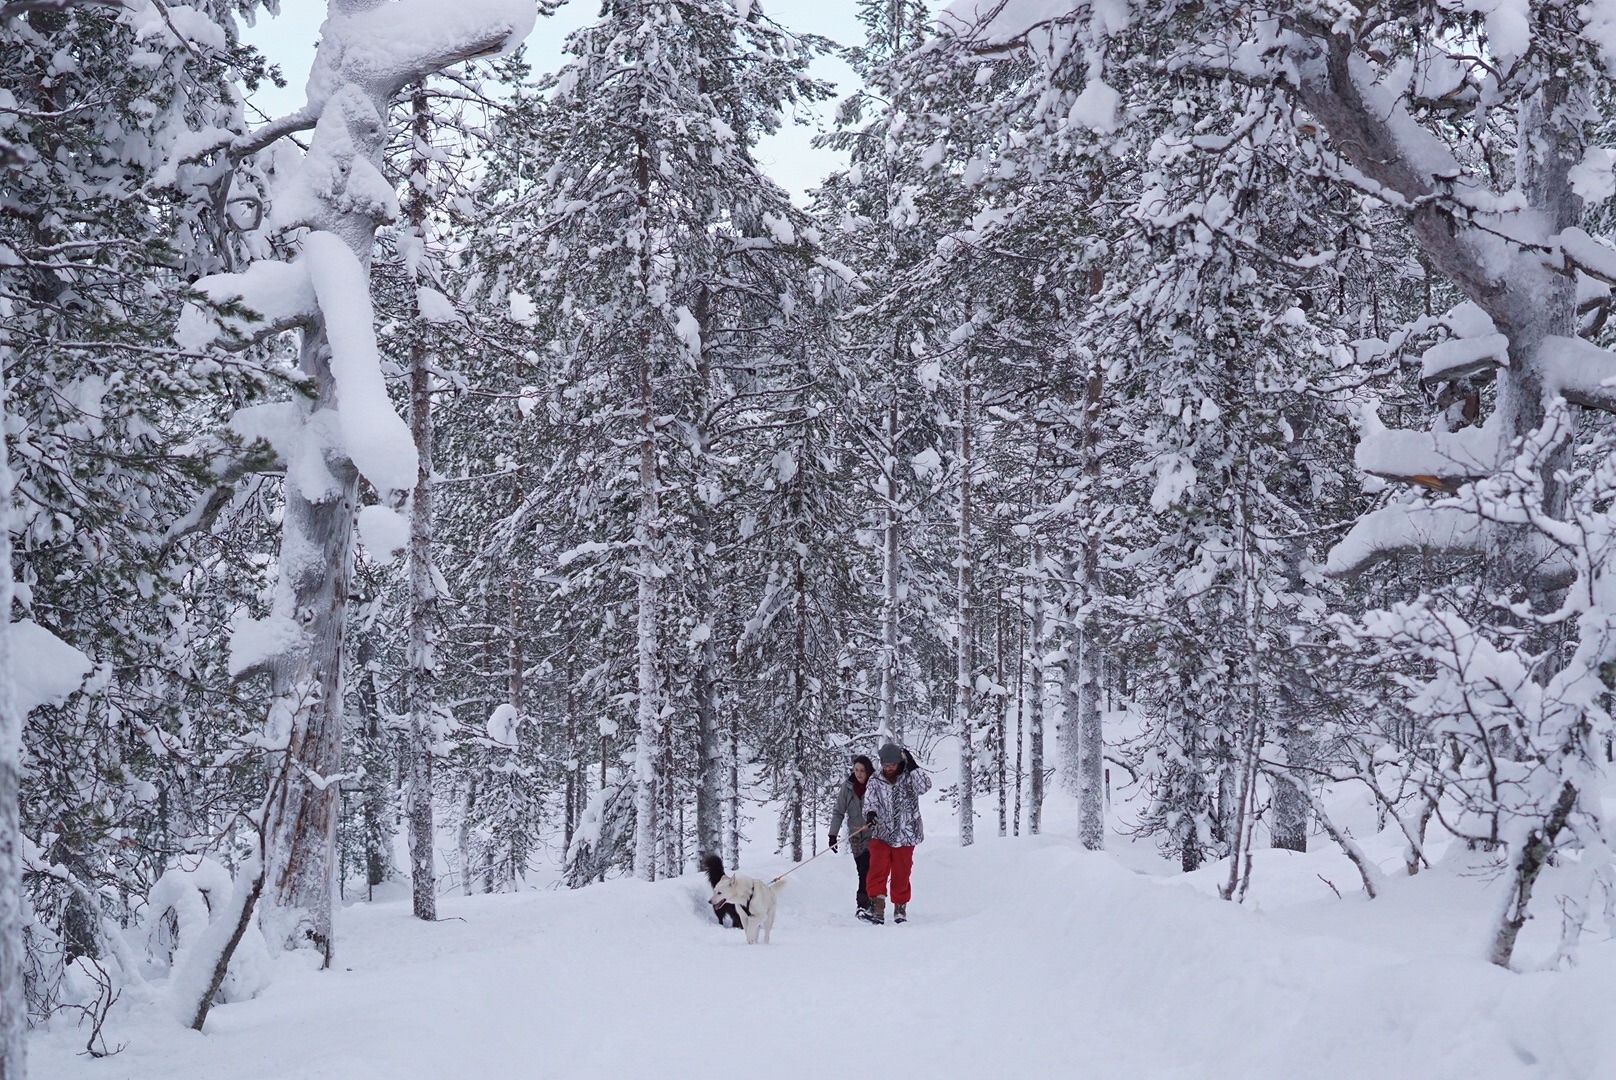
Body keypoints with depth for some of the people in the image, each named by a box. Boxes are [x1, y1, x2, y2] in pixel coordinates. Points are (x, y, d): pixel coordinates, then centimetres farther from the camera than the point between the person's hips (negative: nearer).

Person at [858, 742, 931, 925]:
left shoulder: (909, 779, 0)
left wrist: (912, 767, -21)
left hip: (905, 837, -1)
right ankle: (877, 911, -18)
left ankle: (900, 911, 22)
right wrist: (870, 813, -30)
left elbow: (925, 786, -16)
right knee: (877, 872, -15)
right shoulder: (875, 784, 4)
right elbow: (870, 802, -8)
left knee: (901, 877, 7)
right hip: (881, 836, 1)